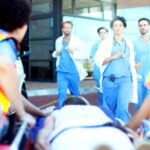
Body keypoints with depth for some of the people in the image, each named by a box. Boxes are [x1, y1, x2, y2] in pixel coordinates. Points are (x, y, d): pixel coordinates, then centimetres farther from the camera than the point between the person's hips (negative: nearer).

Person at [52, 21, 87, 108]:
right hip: (61, 71, 2)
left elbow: (84, 55, -8)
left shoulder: (77, 41, -4)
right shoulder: (58, 41, 8)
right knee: (62, 93, -9)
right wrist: (56, 53, -2)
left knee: (75, 93, 15)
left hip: (73, 72, -2)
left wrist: (73, 53, -23)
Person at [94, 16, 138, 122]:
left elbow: (131, 63, 18)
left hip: (125, 80, 1)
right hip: (109, 80, -1)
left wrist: (134, 81, 15)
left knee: (122, 108, -17)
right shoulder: (106, 43, 5)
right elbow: (98, 60, -2)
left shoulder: (129, 44, 14)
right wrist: (113, 57, -13)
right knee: (111, 109, 7)